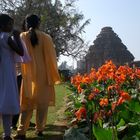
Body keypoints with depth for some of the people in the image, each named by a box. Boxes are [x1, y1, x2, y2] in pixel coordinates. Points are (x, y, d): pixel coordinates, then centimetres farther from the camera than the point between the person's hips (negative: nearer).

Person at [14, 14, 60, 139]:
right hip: (43, 75, -1)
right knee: (42, 103, 10)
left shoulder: (22, 37, 0)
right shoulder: (46, 37, -4)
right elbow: (51, 57, -4)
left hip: (29, 75, 1)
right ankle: (40, 129, 14)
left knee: (26, 103, 6)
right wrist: (53, 77, 4)